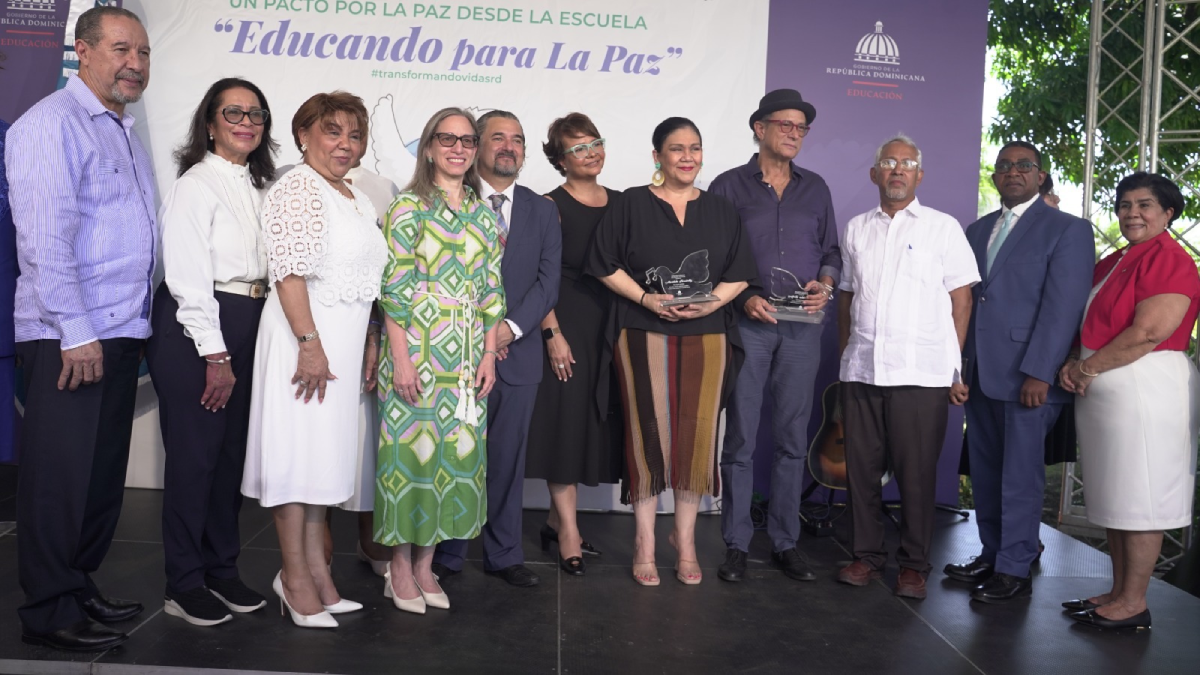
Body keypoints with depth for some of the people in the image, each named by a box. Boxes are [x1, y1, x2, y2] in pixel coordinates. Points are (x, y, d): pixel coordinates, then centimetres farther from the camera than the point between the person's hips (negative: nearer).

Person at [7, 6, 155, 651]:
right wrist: (77, 331, -20)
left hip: (121, 332, 9)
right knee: (61, 476, -1)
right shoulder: (53, 124, -10)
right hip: (69, 338, -9)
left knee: (104, 474, 14)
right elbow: (46, 236, -18)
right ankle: (49, 612, 11)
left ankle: (79, 589, 27)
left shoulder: (124, 132, 18)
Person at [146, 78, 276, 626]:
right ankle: (184, 585, 12)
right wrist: (215, 356, -16)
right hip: (194, 329, -7)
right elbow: (189, 281, -14)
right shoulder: (196, 186, -8)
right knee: (193, 454, -1)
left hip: (245, 328, 7)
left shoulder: (257, 186, 14)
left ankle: (222, 570, 24)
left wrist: (235, 351, 10)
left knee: (233, 451, 12)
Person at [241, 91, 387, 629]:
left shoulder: (358, 200, 18)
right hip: (305, 334, -8)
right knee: (298, 449, -2)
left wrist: (370, 349, 15)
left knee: (323, 452, 11)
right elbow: (289, 271, -17)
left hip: (345, 340, 8)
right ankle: (296, 577, 7)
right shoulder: (296, 188, -8)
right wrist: (310, 344, -22)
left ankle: (315, 569, 19)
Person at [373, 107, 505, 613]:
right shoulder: (409, 206, -3)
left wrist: (489, 355, 4)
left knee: (456, 451, 7)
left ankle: (425, 563, 19)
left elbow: (492, 290, 11)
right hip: (416, 347, -5)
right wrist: (400, 358, -14)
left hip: (467, 355, 5)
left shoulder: (485, 215, 11)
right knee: (410, 448, 0)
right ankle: (401, 566, 15)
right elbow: (394, 286, -8)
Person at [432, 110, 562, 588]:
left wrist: (512, 326, -10)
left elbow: (548, 280, 5)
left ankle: (504, 554, 20)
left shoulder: (542, 211, 13)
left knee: (507, 458, 8)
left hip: (517, 351, 3)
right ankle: (445, 556, 17)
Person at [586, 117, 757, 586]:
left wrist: (712, 302, -9)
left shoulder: (721, 210, 12)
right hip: (643, 336, -2)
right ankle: (645, 543, 11)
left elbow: (740, 274, 9)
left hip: (706, 338, 3)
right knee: (649, 435, -1)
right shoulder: (631, 205, 4)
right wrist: (646, 298, -14)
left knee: (697, 437, 3)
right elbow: (605, 266, -1)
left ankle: (685, 540, 18)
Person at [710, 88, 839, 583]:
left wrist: (825, 284, -4)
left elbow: (831, 251, 17)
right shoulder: (729, 186, 4)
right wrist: (744, 298, -12)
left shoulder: (815, 189, 15)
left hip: (802, 327, 3)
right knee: (740, 438, 0)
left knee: (793, 439, 6)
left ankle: (785, 542, 17)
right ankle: (736, 545, 10)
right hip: (747, 324, -3)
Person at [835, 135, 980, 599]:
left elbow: (961, 300, 2)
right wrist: (845, 355, 13)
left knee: (916, 473, 1)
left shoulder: (943, 227, 4)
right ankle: (867, 555, 20)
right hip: (861, 370, 4)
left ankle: (913, 564, 14)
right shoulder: (856, 229, 14)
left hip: (921, 371, -3)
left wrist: (955, 366, -3)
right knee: (862, 468, 7)